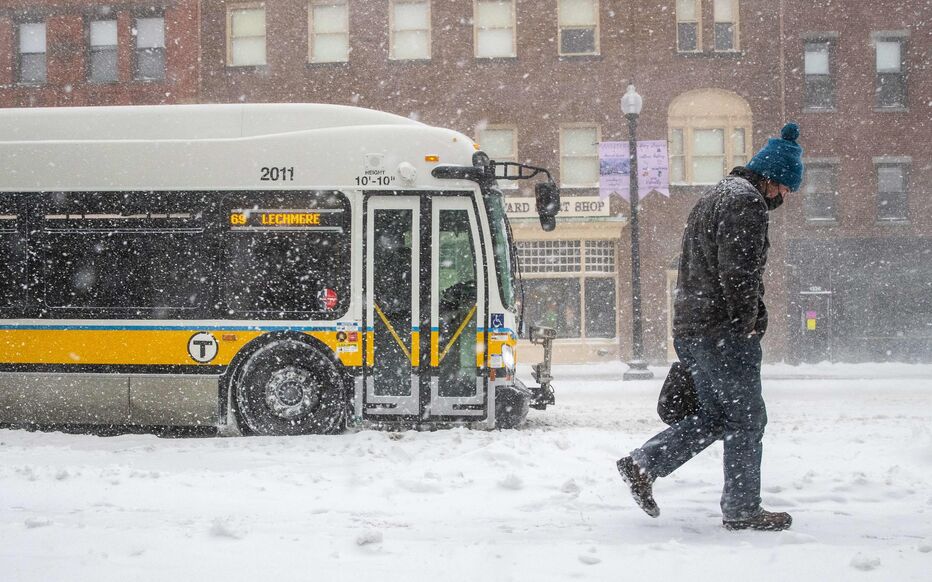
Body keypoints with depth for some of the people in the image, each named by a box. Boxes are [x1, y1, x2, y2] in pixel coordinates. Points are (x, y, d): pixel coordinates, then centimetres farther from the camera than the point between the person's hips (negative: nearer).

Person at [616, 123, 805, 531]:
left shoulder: (716, 196, 22)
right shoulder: (746, 201, -12)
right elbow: (739, 273, -21)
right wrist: (747, 324, -11)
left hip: (690, 330, 10)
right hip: (724, 333, -10)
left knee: (716, 414, 16)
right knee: (746, 418, 0)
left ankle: (642, 465, 9)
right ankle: (742, 509, 6)